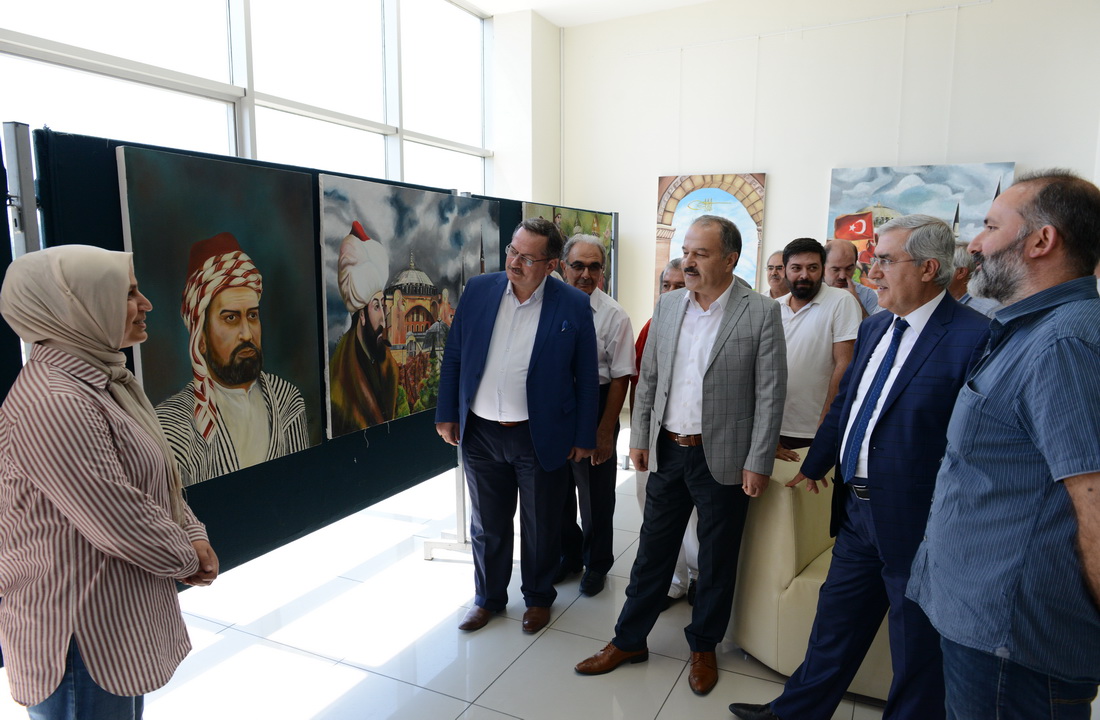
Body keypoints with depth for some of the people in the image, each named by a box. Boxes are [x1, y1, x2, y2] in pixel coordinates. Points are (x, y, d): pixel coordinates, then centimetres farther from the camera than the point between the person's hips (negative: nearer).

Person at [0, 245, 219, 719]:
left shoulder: (102, 378, 7)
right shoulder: (52, 404, -28)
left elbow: (159, 478, 12)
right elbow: (118, 524, -27)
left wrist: (193, 535, 0)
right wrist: (186, 559, -11)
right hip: (82, 632, -10)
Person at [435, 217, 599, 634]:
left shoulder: (574, 306, -9)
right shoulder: (478, 290, -2)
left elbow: (587, 376, -4)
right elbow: (453, 357, 5)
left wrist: (584, 437, -3)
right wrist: (446, 415, 4)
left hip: (541, 438, -2)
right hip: (480, 432, 3)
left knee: (541, 526, 15)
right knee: (487, 525, 18)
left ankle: (538, 597, 39)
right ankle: (488, 597, 39)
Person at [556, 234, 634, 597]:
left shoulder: (614, 316, -9)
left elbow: (620, 378, -9)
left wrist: (605, 431, -12)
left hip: (594, 408, -3)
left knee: (596, 494, 11)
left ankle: (596, 563, 33)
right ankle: (568, 554, 40)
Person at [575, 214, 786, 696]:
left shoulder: (761, 313, -10)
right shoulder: (667, 305, 3)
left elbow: (770, 394, -10)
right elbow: (648, 378, 9)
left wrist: (758, 463, -11)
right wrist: (639, 437, 8)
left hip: (722, 459, -3)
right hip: (668, 452, 4)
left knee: (716, 560, 13)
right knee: (652, 550, 14)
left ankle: (703, 647, 34)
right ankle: (629, 640, 30)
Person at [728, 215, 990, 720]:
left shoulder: (972, 337, -18)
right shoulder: (874, 328, 8)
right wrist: (815, 465, 25)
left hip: (915, 523, -8)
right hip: (857, 508, 8)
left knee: (917, 654, 13)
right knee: (835, 622, 23)